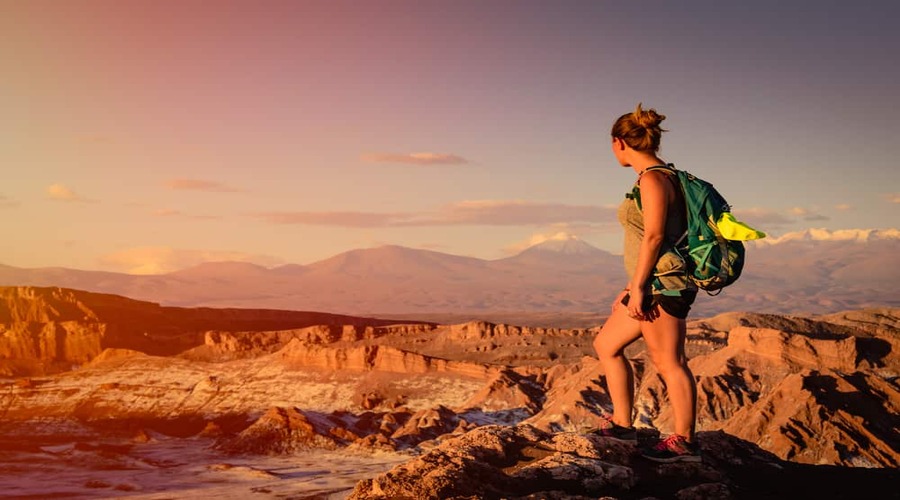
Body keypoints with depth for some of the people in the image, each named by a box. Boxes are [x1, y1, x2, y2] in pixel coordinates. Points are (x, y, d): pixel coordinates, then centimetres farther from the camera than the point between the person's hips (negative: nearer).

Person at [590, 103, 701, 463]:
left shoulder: (653, 179, -13)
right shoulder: (660, 176, 17)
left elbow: (654, 236, -20)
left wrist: (638, 287, -19)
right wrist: (633, 286, 21)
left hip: (663, 284, -11)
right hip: (654, 285, 11)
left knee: (668, 362, -4)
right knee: (606, 345, 15)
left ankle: (683, 442, 4)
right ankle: (622, 424, 20)